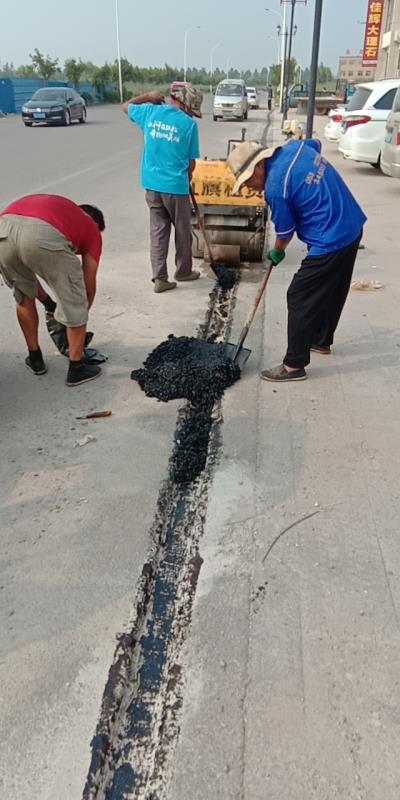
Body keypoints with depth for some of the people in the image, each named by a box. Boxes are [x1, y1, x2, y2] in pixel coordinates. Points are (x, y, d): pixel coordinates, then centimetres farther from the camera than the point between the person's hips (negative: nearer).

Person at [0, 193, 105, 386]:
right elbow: (89, 285, 31)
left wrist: (47, 302, 52)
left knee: (24, 296, 30)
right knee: (74, 305, 17)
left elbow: (24, 266, 45)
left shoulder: (49, 205, 44)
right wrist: (81, 313, 48)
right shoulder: (91, 229, 30)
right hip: (45, 236, -5)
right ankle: (77, 368, 28)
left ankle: (34, 358, 41)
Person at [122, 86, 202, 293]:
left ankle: (159, 278, 4)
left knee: (158, 231, 9)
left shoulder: (150, 112, 2)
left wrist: (149, 97, 28)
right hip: (176, 185, -4)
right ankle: (183, 271, 28)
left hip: (152, 184, 4)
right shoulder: (189, 124, -8)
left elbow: (126, 106, 22)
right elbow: (191, 161, -2)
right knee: (182, 231, 13)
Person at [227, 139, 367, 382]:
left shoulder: (275, 187, -21)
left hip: (330, 243, -10)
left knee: (300, 299, -2)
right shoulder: (295, 146, 3)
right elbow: (317, 143, 28)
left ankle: (294, 365, 5)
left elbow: (285, 232, -8)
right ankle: (322, 340, 42)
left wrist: (277, 252, 13)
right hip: (352, 228, 10)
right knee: (333, 292, 23)